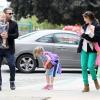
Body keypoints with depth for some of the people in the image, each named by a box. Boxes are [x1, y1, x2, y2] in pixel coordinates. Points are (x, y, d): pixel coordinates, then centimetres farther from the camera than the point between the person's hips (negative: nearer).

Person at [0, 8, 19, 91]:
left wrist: (8, 36, -20)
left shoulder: (14, 24, 5)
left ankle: (12, 82, 15)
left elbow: (16, 35, -3)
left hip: (9, 49, -1)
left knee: (12, 66, -3)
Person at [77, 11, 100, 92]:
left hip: (92, 50, -6)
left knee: (90, 66, -16)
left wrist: (84, 35, -19)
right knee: (83, 67, 3)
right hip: (84, 49, 6)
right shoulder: (85, 26, 8)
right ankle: (86, 86, 11)